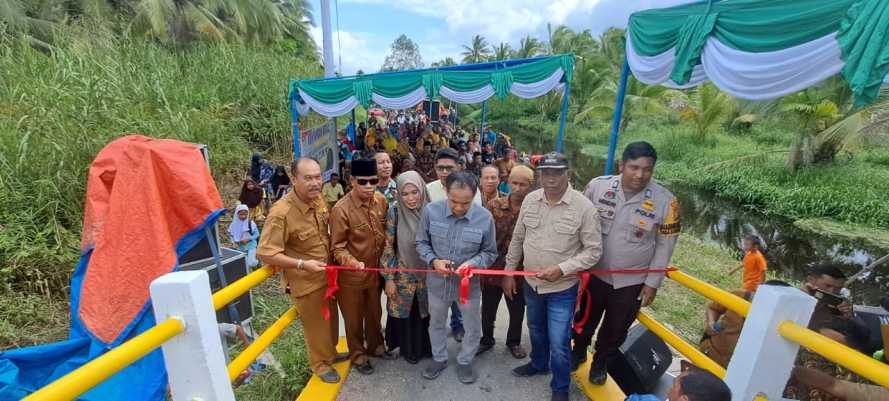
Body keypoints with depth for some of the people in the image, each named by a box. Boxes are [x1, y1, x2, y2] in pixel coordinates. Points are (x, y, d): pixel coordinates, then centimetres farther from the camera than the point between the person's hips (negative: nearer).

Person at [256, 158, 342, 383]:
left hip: (327, 274, 7)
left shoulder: (319, 200, -5)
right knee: (316, 326, 14)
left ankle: (331, 353, 51)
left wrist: (331, 252, 3)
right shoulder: (281, 212, -27)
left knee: (331, 319, 25)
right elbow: (265, 254, -25)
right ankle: (320, 364, 41)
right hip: (306, 281, -7)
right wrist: (302, 264, -31)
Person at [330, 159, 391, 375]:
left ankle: (375, 345, 49)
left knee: (374, 312, 24)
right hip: (351, 274, -4)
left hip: (375, 270, 5)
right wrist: (352, 262, -33)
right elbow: (337, 246, -17)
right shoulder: (341, 209, -24)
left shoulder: (381, 200, -8)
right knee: (354, 317, 17)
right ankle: (358, 355, 41)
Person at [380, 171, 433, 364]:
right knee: (405, 313, 13)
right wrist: (389, 278, -9)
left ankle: (424, 346, 42)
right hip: (403, 275, -2)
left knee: (424, 312, 17)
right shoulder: (394, 213, -14)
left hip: (426, 274, 2)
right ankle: (408, 349, 38)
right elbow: (388, 248, -9)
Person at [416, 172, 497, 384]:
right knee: (436, 323, 24)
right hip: (438, 281, 1)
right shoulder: (431, 211, -18)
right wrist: (433, 261, -21)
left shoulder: (485, 218, -20)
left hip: (469, 283, -1)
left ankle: (464, 362, 48)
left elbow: (490, 253, -7)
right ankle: (439, 358, 52)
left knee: (472, 328, 19)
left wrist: (472, 263, -25)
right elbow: (421, 242, -3)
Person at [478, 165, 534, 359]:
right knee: (488, 308, 19)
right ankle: (486, 339, 45)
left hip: (518, 270, 0)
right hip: (492, 267, 1)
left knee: (517, 310, 20)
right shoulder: (494, 205, -9)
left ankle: (514, 342, 47)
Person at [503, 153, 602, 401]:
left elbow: (593, 250, -13)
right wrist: (509, 272, 5)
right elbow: (517, 239, 3)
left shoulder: (583, 206, -18)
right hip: (531, 283, 4)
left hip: (562, 288, -4)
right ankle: (539, 364, 55)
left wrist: (562, 269, -24)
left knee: (559, 343, 7)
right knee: (536, 330, 26)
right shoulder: (530, 200, -6)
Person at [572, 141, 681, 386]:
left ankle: (601, 362, 50)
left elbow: (664, 246, -5)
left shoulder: (665, 201, -16)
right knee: (585, 320, 23)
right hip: (593, 273, 1)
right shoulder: (597, 186, -15)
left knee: (615, 330, 21)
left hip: (632, 282, 0)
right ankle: (579, 352, 53)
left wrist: (652, 283, -3)